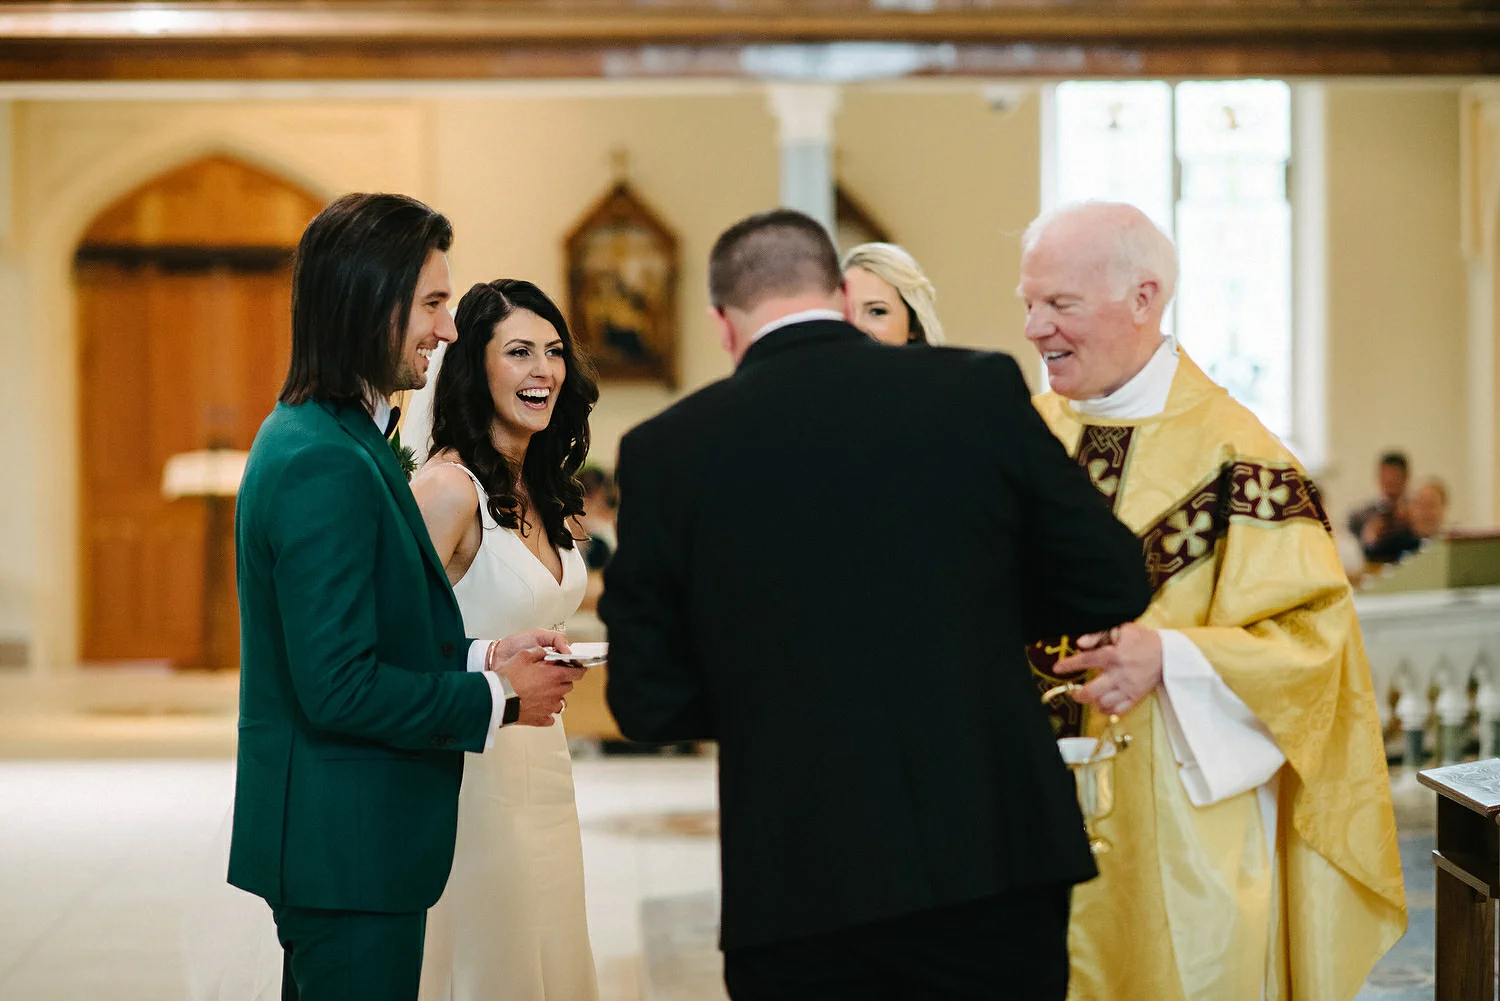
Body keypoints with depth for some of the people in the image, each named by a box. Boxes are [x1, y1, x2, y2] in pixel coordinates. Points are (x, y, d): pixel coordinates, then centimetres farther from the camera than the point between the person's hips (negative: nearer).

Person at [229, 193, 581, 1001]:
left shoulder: (306, 435, 11)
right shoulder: (328, 464, -21)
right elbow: (340, 687, -24)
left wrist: (480, 658, 6)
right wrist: (497, 698, -13)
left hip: (327, 841, 10)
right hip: (348, 853, -10)